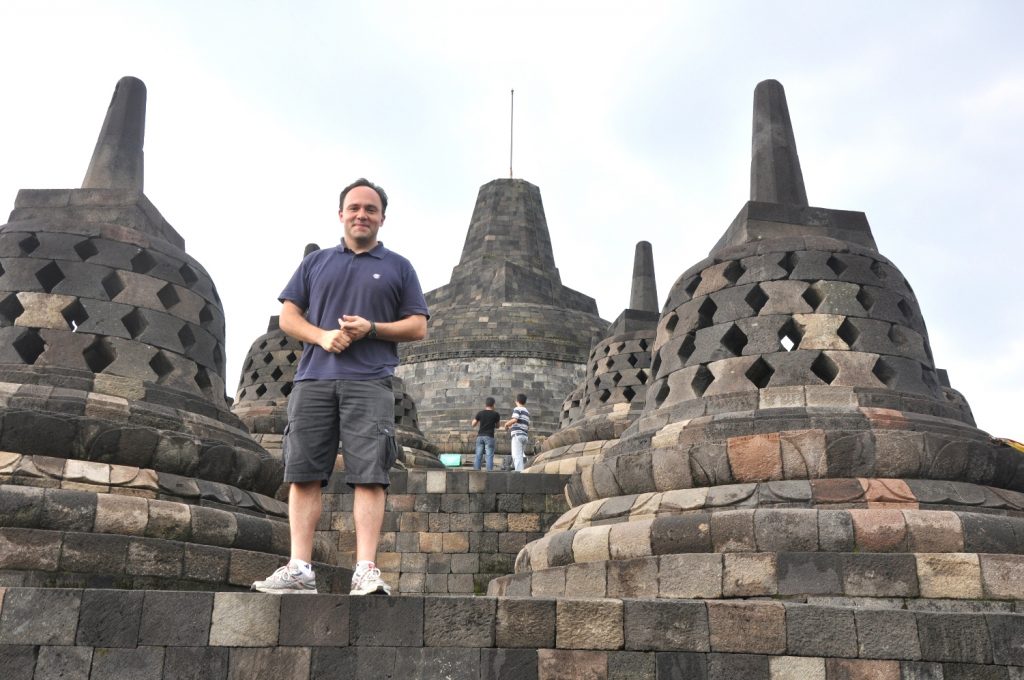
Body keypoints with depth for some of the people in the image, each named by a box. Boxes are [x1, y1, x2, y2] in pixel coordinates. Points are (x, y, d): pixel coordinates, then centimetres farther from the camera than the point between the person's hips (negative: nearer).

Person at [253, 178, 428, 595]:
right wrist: (322, 336, -5)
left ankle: (366, 571, -10)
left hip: (369, 383, -2)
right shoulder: (315, 263, 21)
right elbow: (287, 316, 15)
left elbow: (418, 326, 9)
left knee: (369, 475, -10)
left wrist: (372, 328, -8)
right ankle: (300, 569, 1)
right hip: (313, 380, 3)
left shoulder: (398, 267, 16)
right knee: (303, 474, -2)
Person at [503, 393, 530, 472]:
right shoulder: (527, 412, 23)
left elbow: (514, 420, -19)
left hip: (517, 434, -8)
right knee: (522, 455, 13)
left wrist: (507, 424, 0)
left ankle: (519, 471, -19)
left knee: (517, 455, -11)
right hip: (525, 435, 8)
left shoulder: (517, 409, -2)